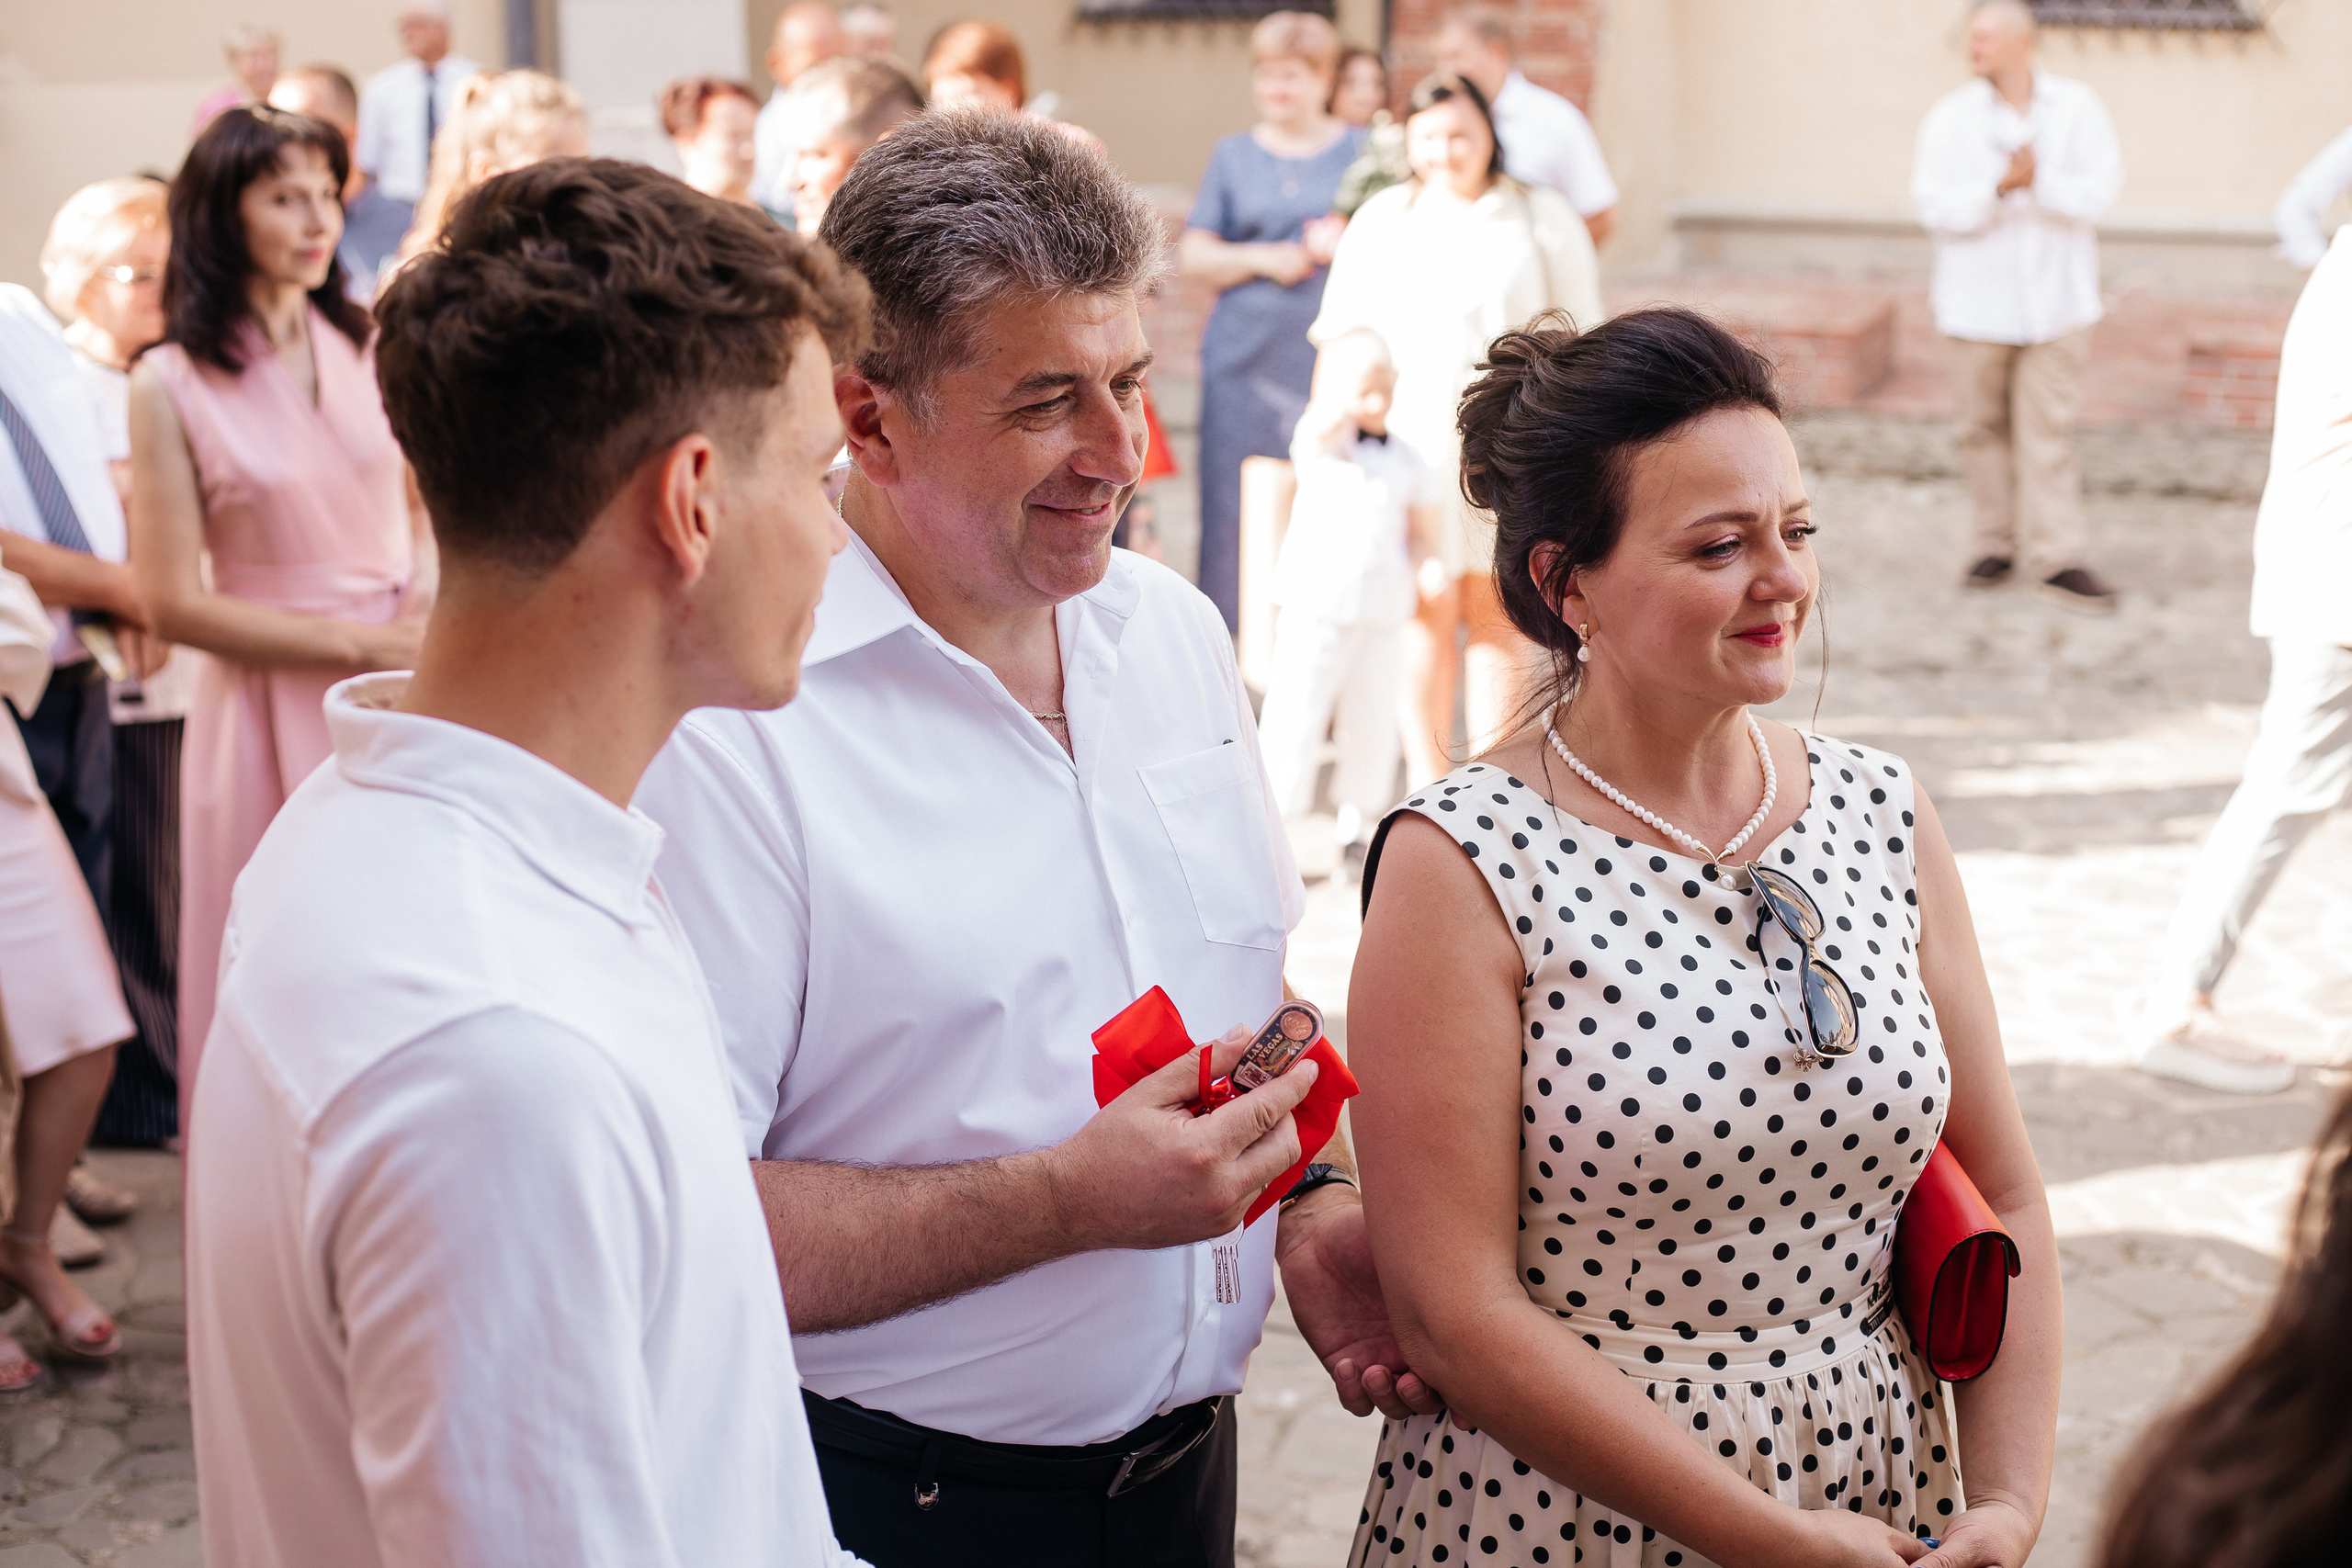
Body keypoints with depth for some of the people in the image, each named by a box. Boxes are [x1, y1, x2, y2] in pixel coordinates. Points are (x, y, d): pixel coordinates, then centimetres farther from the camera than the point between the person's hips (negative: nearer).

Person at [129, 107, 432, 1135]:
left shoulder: (371, 348, 5)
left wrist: (427, 590, -6)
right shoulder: (170, 386, -7)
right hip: (269, 696, -3)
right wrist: (354, 642, -10)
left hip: (402, 687, 3)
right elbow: (173, 603, -7)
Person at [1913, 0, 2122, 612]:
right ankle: (1997, 543, 19)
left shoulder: (2077, 108, -1)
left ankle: (2056, 558, -2)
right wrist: (2000, 186, -24)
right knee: (1985, 428, 7)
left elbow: (2098, 189, -10)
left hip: (2054, 301, -1)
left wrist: (2039, 181, -24)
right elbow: (1935, 202, -11)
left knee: (2049, 430, -3)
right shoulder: (1951, 116, -2)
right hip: (1978, 302, 1)